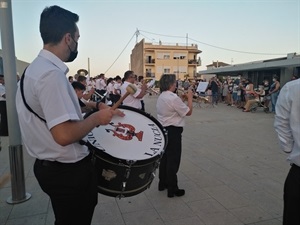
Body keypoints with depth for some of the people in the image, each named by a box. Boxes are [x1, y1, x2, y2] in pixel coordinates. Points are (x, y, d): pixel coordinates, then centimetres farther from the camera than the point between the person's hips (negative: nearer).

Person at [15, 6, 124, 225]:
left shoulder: (34, 68, 7)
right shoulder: (52, 74, -26)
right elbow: (65, 135, -32)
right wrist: (97, 117, -18)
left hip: (50, 166, 10)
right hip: (68, 171, -10)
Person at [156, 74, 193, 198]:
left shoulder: (161, 97, 9)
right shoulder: (174, 98, -20)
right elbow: (188, 112, -13)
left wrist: (183, 98, 12)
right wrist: (190, 97, -3)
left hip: (163, 129, 9)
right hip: (173, 131, -9)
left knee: (164, 157, 18)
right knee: (173, 160, 1)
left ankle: (162, 183, 31)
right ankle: (172, 189, 11)